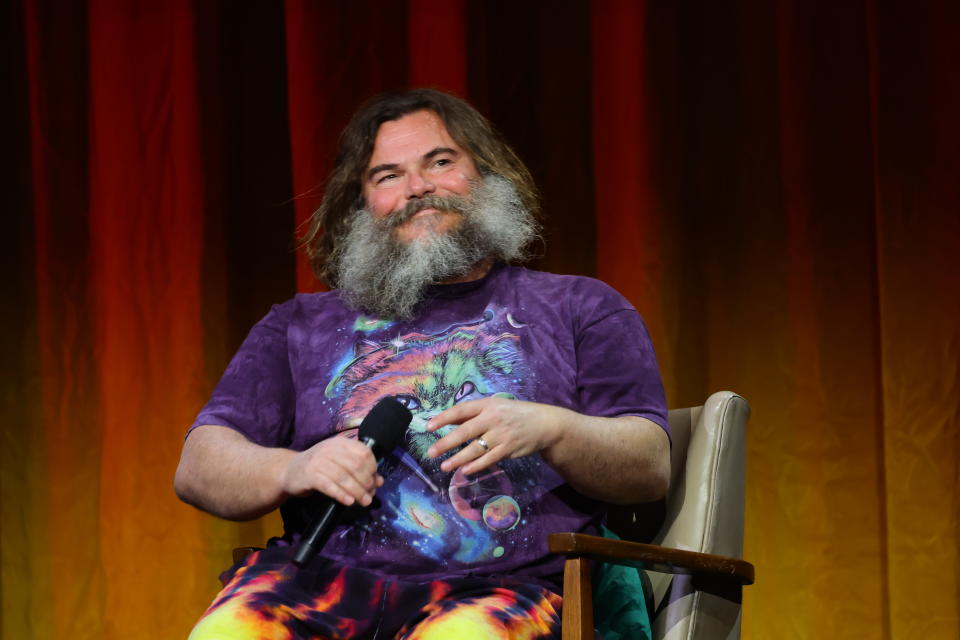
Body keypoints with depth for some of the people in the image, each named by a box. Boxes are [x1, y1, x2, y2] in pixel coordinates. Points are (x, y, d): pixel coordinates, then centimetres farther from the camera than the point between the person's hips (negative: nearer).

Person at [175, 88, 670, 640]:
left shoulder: (580, 309, 22)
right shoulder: (302, 325, 26)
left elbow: (652, 468, 9)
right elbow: (199, 468, 16)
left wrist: (549, 429, -13)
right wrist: (291, 470, -8)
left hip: (501, 583, -2)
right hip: (325, 577, 2)